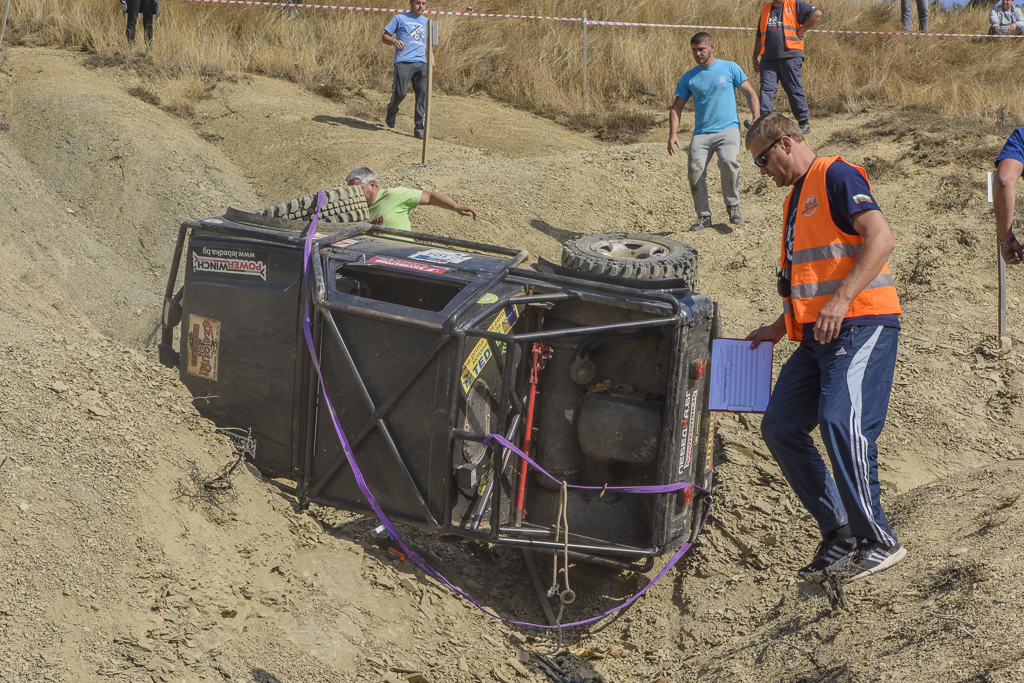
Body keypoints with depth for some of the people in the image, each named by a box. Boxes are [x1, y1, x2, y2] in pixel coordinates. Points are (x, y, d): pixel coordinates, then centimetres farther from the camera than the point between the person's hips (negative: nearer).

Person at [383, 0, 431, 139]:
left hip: (421, 63, 4)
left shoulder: (426, 22, 22)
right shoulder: (400, 19, 8)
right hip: (403, 62, -4)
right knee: (400, 93, -13)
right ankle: (391, 111, 20)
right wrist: (394, 41, -15)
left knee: (423, 93, -11)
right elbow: (384, 37, 7)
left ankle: (419, 127, -7)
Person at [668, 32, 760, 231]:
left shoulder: (730, 68, 8)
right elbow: (676, 107, 16)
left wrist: (757, 120, -3)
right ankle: (703, 216, -2)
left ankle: (733, 206, -9)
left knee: (728, 161, -30)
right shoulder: (688, 78, 13)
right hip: (701, 133, 3)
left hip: (728, 128, -2)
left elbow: (750, 93, 10)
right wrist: (673, 134, 2)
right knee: (695, 170, -19)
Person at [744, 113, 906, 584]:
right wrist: (779, 328, 24)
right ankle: (839, 533, 8)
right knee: (780, 427, 2)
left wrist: (842, 300, -27)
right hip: (818, 334, 10)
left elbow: (881, 237, -19)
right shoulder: (795, 200, 24)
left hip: (860, 327, -10)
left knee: (841, 423, -24)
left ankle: (879, 542, -15)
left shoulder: (835, 177, -5)